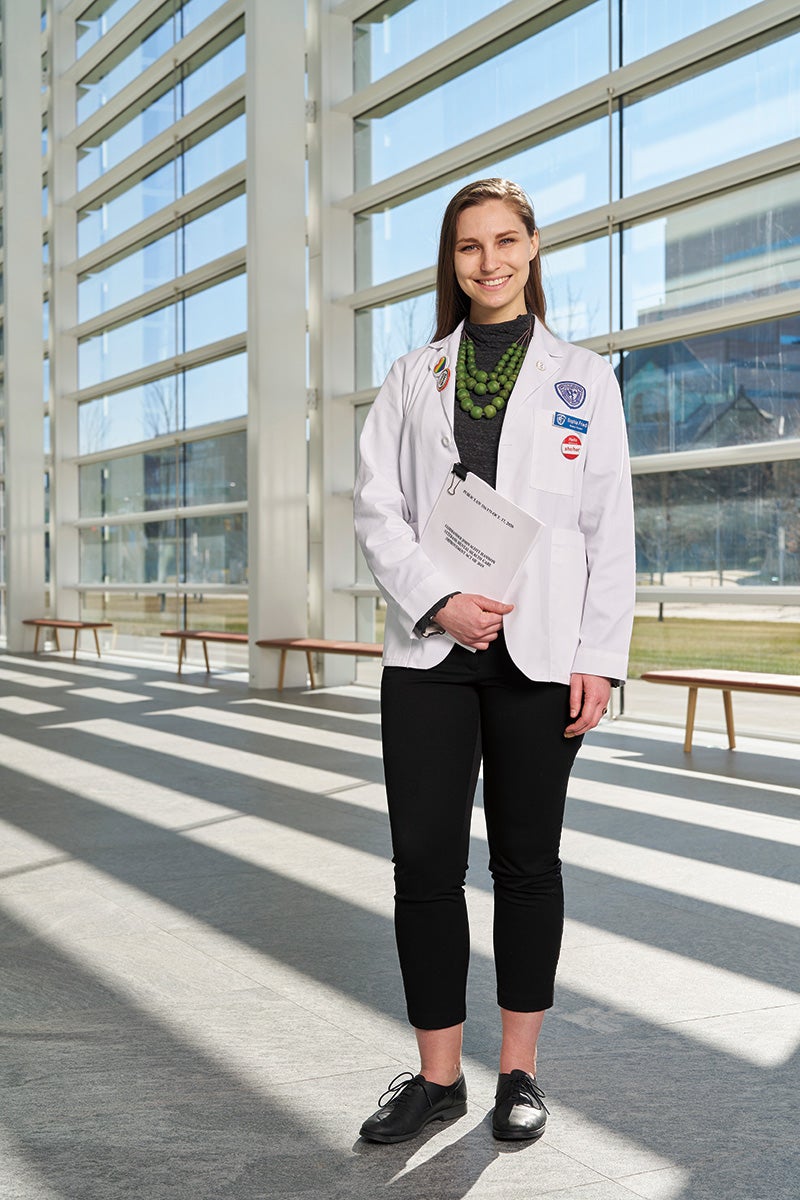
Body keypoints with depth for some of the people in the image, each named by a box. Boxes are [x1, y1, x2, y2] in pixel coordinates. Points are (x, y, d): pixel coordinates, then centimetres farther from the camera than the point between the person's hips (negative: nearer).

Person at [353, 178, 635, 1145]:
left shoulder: (582, 378, 9)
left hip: (540, 654, -1)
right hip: (429, 649, 2)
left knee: (526, 861, 6)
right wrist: (436, 600, -11)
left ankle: (519, 1072, 18)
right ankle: (438, 1075, 13)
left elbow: (611, 528, 4)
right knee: (424, 861, 1)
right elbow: (376, 507, 5)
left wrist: (600, 656, -5)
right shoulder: (414, 377, 13)